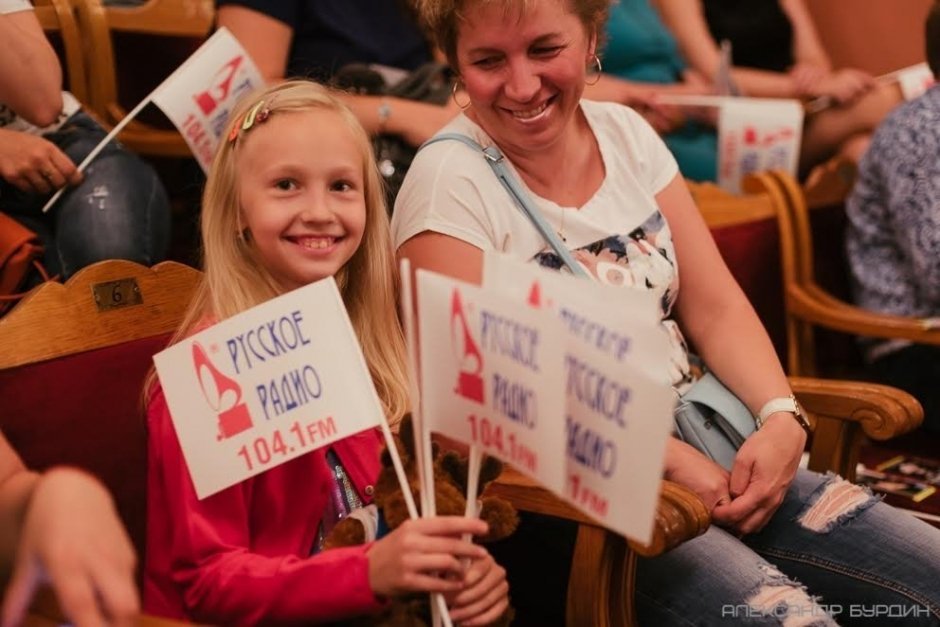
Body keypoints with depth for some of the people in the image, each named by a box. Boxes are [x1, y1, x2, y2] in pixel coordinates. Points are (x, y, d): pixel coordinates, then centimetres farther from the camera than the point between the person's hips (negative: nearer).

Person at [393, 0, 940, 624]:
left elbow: (715, 309, 8)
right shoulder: (450, 182, -9)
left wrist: (782, 418, -10)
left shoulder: (625, 133, 8)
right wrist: (668, 456, -18)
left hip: (703, 449, 6)